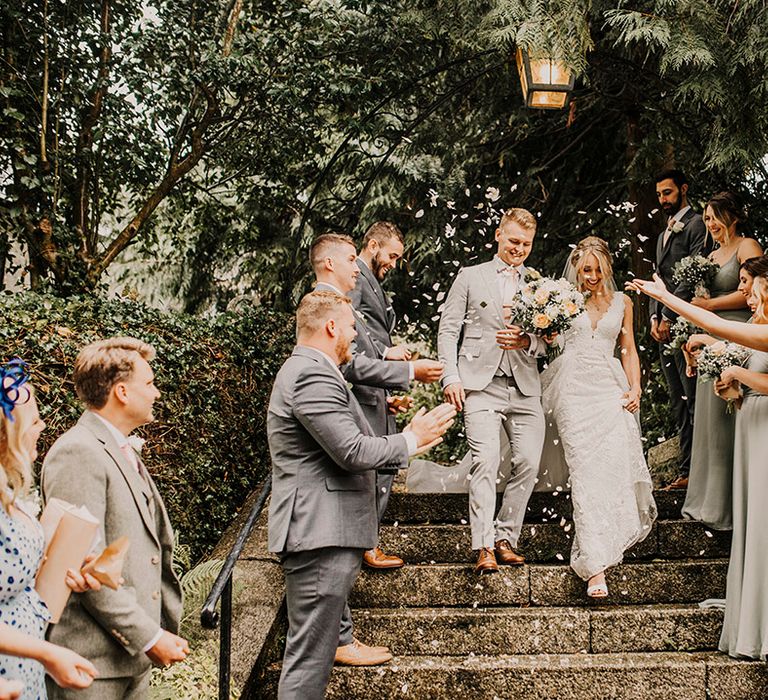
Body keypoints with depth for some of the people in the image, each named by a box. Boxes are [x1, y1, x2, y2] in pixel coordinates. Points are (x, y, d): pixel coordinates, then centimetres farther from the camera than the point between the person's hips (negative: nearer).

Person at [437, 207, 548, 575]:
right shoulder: (470, 277, 10)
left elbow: (550, 340, 13)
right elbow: (448, 330, 6)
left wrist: (527, 341, -9)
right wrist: (451, 377, -6)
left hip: (524, 387, 3)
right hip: (480, 385, -3)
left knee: (528, 463, -4)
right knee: (486, 462, -14)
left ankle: (505, 538, 10)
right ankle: (484, 547, -12)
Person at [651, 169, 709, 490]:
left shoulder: (696, 224, -3)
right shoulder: (664, 234, 24)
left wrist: (670, 317, -13)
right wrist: (654, 317, 7)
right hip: (665, 326, 9)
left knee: (693, 400, -10)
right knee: (678, 402, 8)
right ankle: (687, 469, 10)